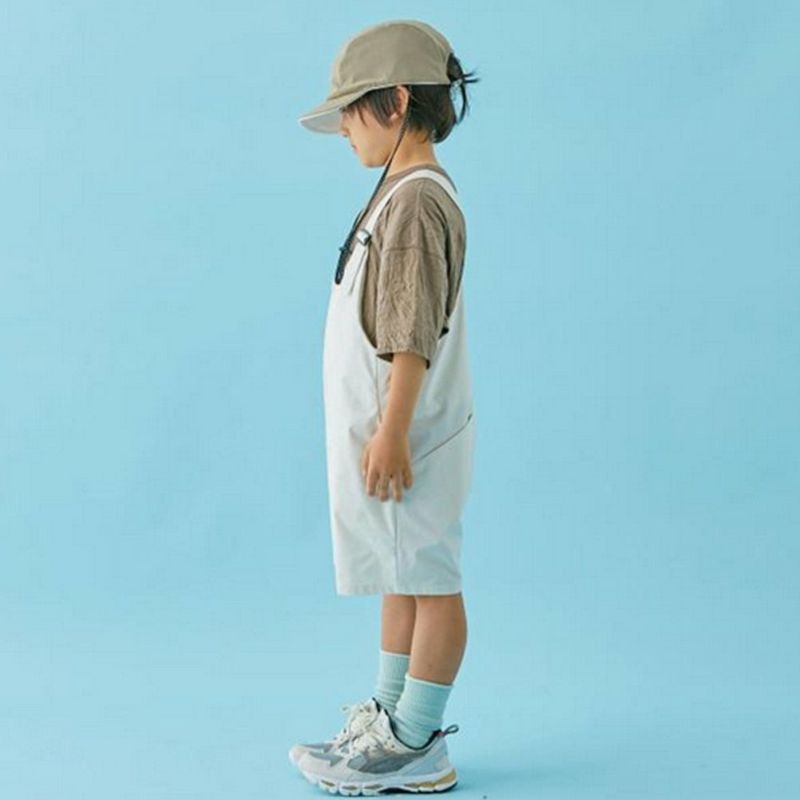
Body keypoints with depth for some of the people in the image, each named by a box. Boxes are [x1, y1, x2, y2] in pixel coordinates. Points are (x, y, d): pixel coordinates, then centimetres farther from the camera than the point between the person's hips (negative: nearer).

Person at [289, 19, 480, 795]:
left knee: (428, 582, 0)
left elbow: (414, 335, -22)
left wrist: (391, 433, -22)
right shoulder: (403, 193, 14)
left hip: (407, 435, -10)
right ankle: (388, 719, 29)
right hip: (385, 428, 10)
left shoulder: (417, 199, -17)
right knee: (403, 579, 17)